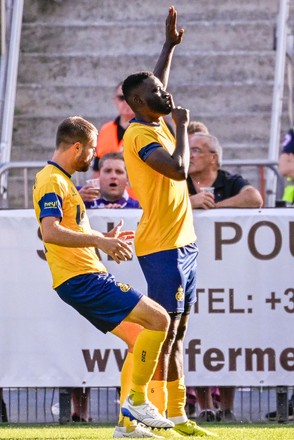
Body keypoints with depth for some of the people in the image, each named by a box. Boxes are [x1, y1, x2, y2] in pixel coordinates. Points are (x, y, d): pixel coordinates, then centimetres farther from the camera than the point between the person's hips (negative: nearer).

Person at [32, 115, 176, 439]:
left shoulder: (58, 179, 20)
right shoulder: (53, 182, -12)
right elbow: (50, 232, -27)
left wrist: (103, 239, 28)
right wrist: (98, 241, -32)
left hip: (85, 277, 11)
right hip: (81, 279, -11)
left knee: (140, 339, 12)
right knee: (158, 319, -16)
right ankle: (137, 401, -11)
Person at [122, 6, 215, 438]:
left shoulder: (157, 124, 13)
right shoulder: (139, 134, -15)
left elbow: (155, 85, 34)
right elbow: (178, 169, -27)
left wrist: (170, 45, 35)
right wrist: (182, 126, -15)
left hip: (182, 243, 10)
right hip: (162, 246, -10)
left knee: (176, 333, 9)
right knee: (164, 332, -11)